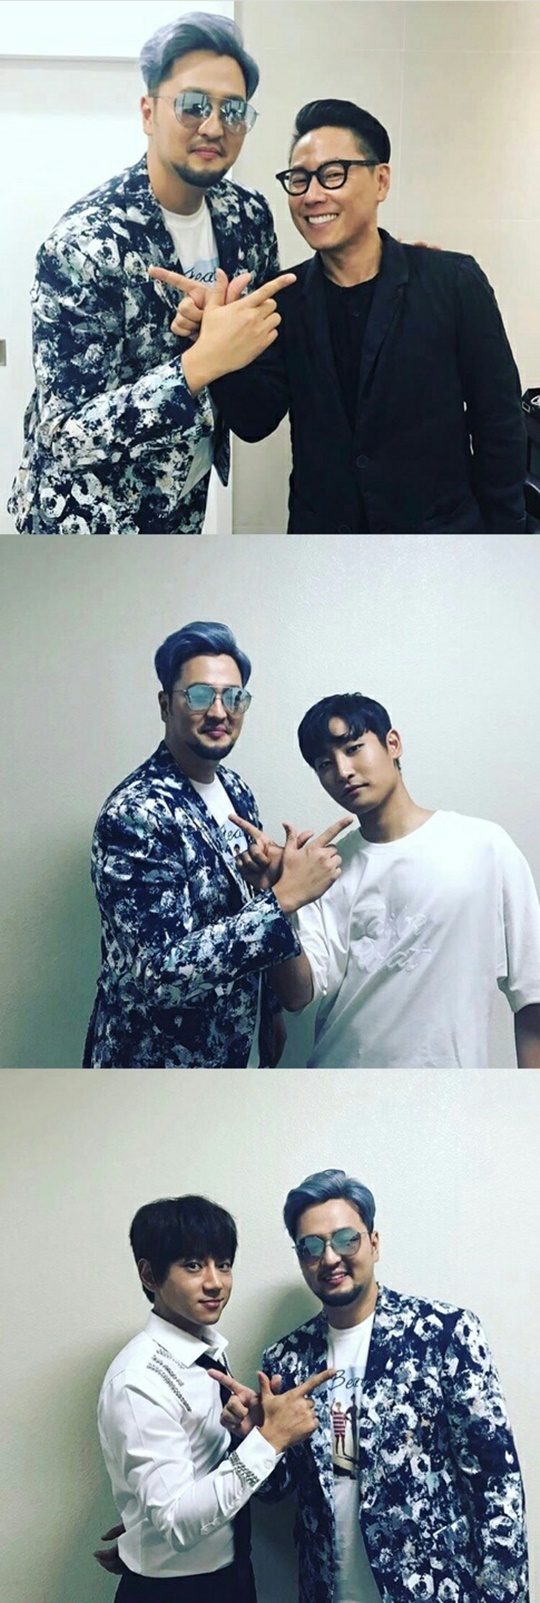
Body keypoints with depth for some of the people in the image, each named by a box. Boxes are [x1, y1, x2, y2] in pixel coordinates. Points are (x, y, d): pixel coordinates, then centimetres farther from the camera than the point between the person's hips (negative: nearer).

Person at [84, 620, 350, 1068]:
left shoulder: (235, 791, 4)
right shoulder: (133, 814, -23)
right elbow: (164, 969, -30)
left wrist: (272, 1008, 17)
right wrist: (284, 896, -30)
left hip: (238, 1048, 8)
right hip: (156, 1059, -8)